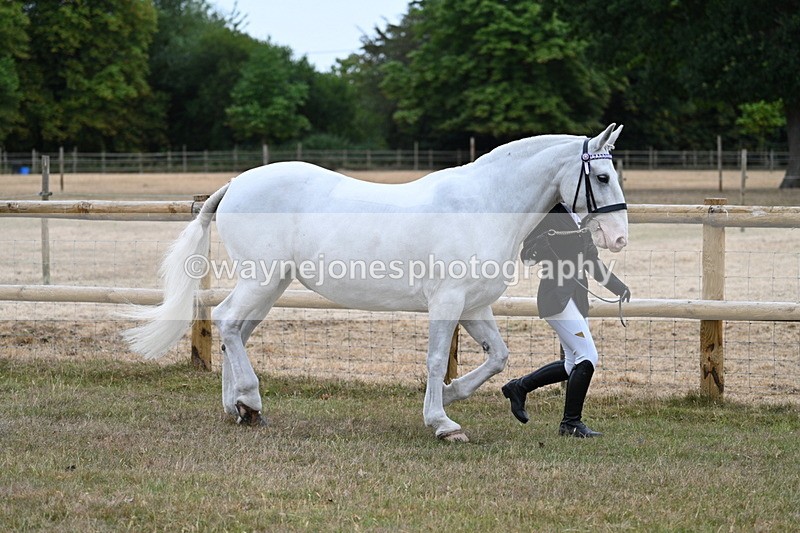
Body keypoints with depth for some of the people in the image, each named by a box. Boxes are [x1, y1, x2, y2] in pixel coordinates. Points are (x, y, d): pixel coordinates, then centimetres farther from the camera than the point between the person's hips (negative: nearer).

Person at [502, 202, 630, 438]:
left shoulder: (576, 218, 17)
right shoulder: (544, 215, -8)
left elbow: (592, 262, 21)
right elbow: (527, 255, -12)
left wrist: (618, 286, 13)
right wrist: (544, 240, -31)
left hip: (578, 296, 9)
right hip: (557, 296, -9)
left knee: (574, 365, 12)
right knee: (588, 358, -14)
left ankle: (519, 387, 25)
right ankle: (571, 423, -6)